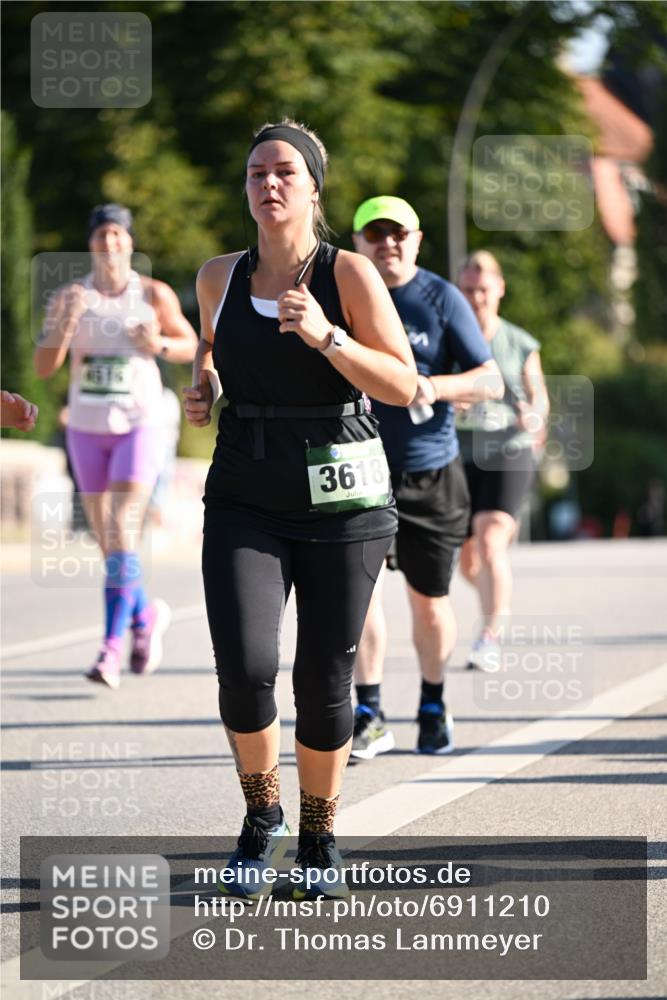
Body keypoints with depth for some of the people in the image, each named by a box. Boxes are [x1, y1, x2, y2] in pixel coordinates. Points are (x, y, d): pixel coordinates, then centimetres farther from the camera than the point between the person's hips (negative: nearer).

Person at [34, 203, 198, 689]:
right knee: (107, 539, 12)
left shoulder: (154, 295, -3)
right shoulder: (70, 297, 0)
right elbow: (44, 366, -5)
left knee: (122, 531, -16)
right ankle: (146, 614, 37)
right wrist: (65, 324, -22)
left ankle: (113, 646, -15)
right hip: (87, 428, 3)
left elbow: (190, 345, 8)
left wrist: (159, 345, -13)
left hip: (139, 425, -3)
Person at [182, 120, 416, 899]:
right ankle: (261, 816, 9)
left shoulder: (348, 274, -7)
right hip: (245, 504, 2)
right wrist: (200, 389, 6)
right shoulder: (220, 277, 4)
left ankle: (318, 834, 27)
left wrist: (325, 337, -25)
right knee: (244, 666, -16)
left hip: (342, 503, -2)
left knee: (324, 682, 3)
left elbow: (403, 386, -12)